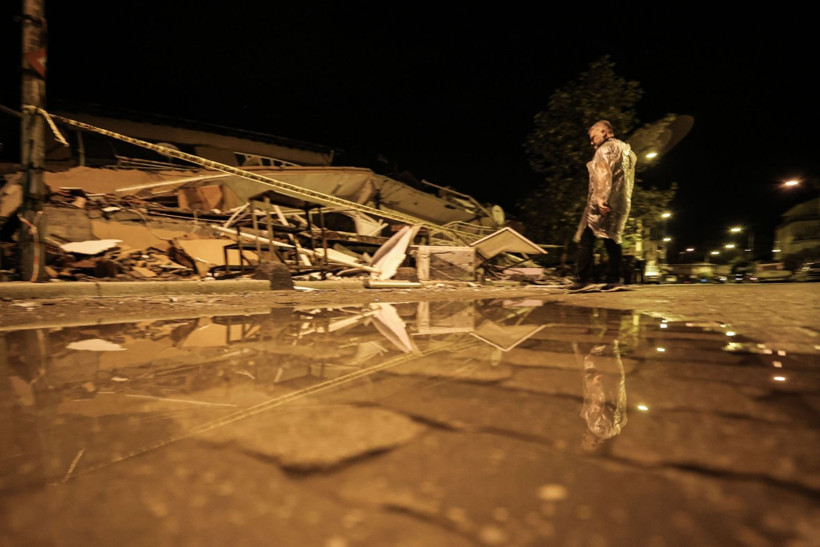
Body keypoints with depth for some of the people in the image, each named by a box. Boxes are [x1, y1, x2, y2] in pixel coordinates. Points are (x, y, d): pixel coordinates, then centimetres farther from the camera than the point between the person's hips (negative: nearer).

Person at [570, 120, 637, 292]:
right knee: (613, 240, 8)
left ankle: (583, 279, -13)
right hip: (621, 204, 9)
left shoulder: (605, 148, -4)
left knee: (586, 240, -8)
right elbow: (624, 179, 21)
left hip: (603, 204, -9)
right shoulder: (626, 150, 23)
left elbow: (604, 174, -18)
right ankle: (613, 280, 4)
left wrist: (600, 198, -28)